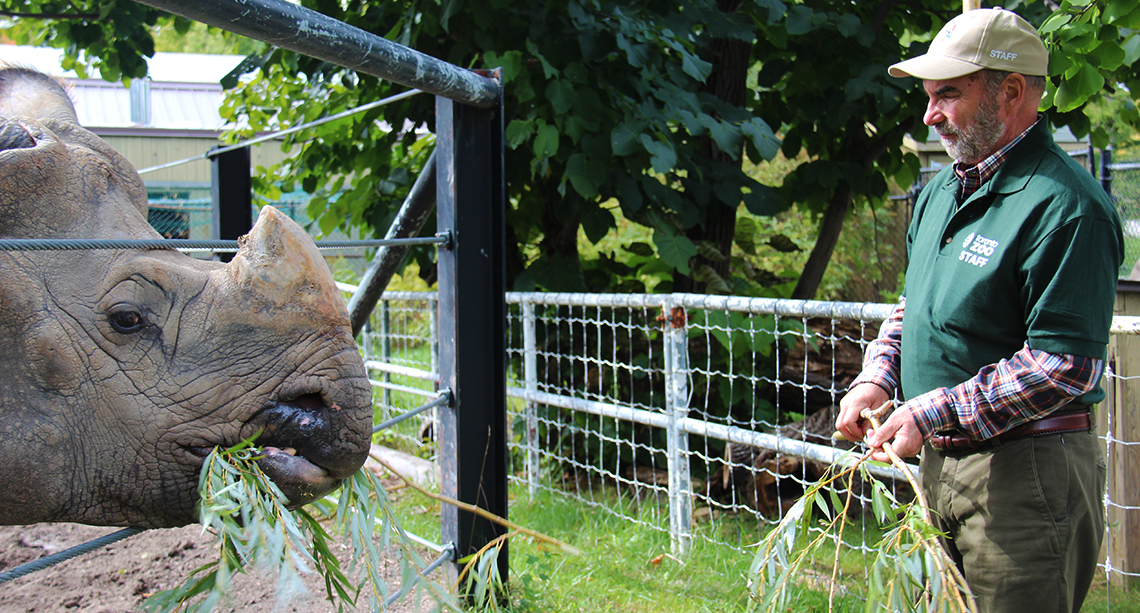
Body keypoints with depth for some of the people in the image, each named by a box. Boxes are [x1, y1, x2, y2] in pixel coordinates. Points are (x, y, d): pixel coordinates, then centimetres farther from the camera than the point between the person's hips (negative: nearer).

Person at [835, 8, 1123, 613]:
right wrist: (877, 377, 4)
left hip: (1022, 472, -8)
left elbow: (1065, 367, -22)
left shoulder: (1063, 206, -18)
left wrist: (932, 413, -23)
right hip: (941, 462, 9)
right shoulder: (942, 189, 12)